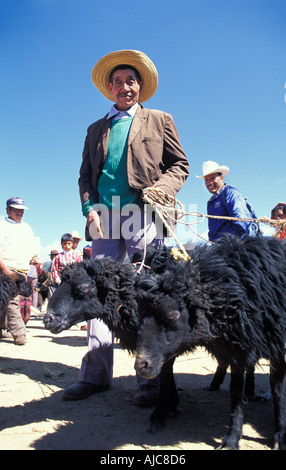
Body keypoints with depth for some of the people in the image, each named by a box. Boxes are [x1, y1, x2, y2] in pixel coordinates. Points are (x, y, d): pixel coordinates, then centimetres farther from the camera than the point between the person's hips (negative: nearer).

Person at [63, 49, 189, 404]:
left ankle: (150, 378, -2)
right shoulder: (96, 129, 25)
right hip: (105, 217, 3)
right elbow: (85, 175, 19)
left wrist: (159, 189, -8)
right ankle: (96, 372, 6)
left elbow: (179, 165, 12)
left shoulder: (159, 120, 18)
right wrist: (90, 207, 1)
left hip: (143, 215, -3)